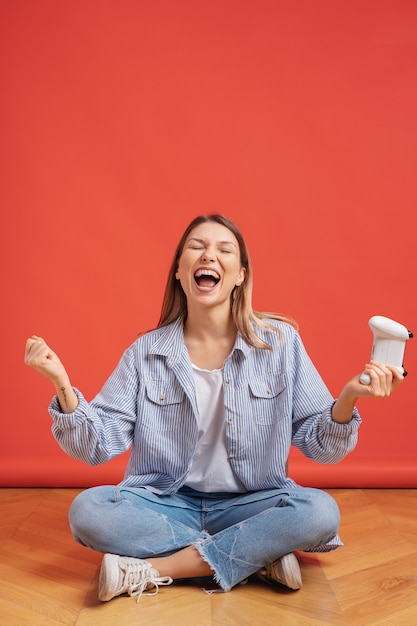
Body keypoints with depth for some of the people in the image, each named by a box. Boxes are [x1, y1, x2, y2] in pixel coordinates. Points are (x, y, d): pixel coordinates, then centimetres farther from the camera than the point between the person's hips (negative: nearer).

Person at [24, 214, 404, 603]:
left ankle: (155, 569, -19)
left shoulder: (281, 342, -4)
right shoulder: (145, 353, -2)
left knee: (320, 511, -28)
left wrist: (348, 398, -24)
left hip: (251, 505, 0)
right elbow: (98, 445, -4)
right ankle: (258, 556, -16)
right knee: (86, 510, -25)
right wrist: (62, 385, -19)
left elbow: (319, 446, -4)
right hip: (166, 504, 1)